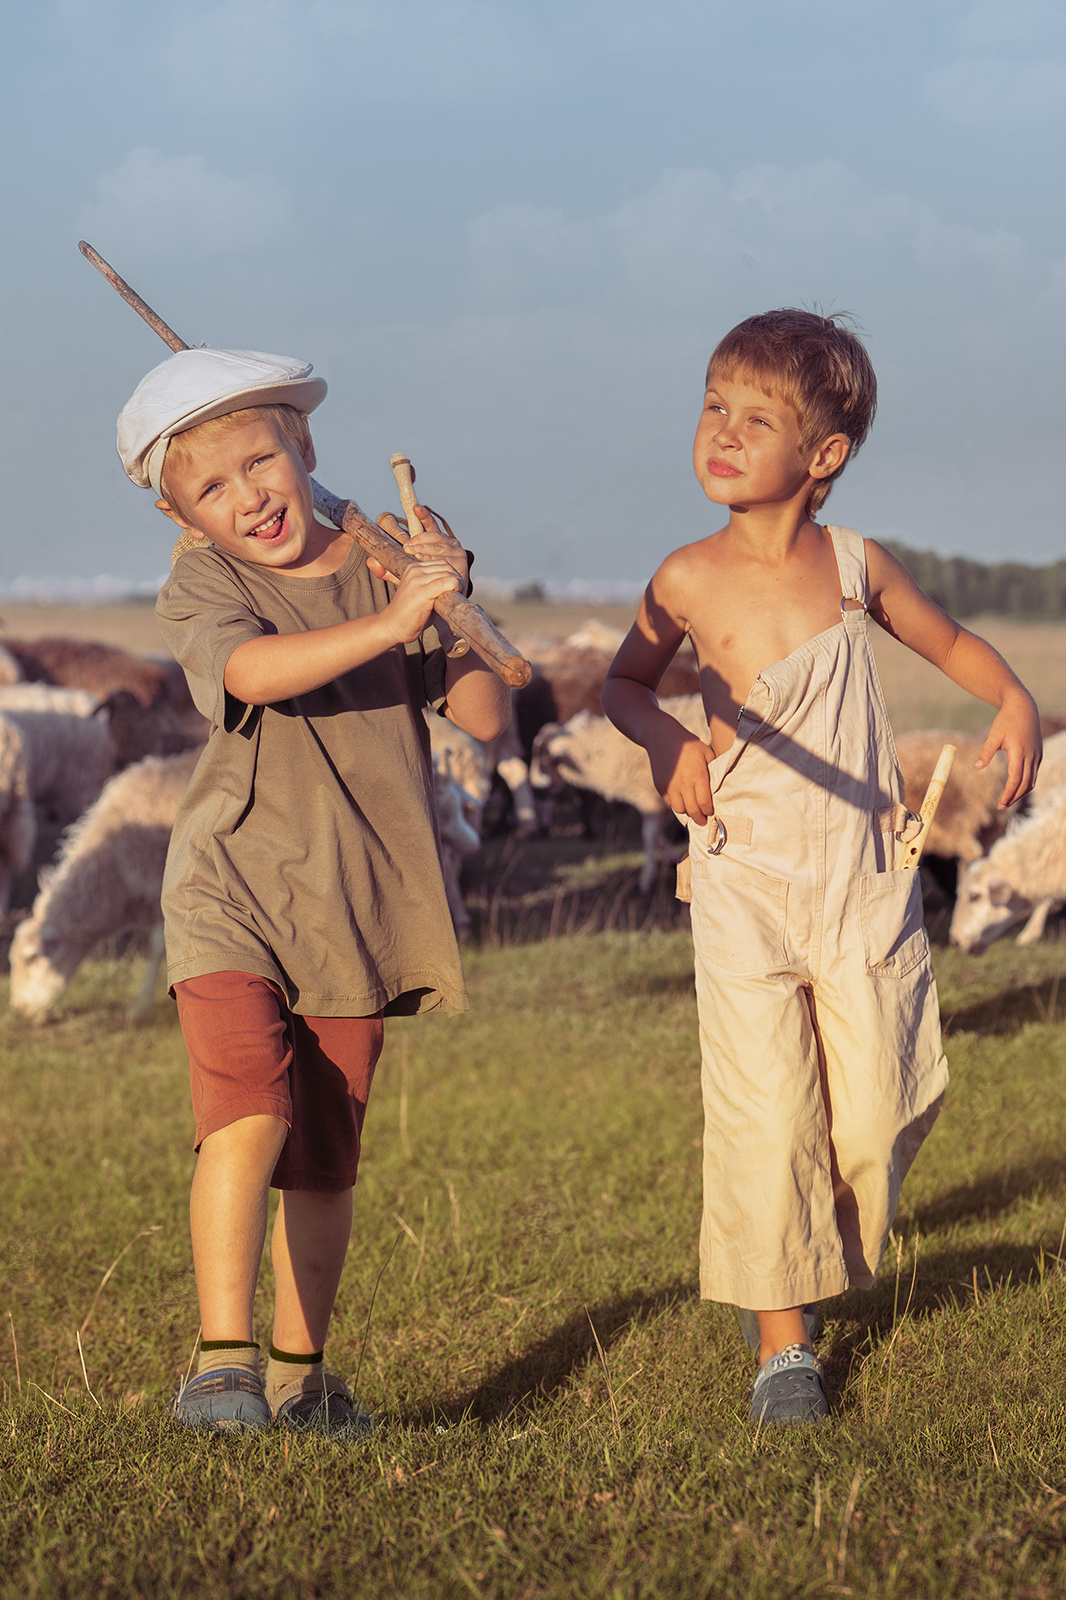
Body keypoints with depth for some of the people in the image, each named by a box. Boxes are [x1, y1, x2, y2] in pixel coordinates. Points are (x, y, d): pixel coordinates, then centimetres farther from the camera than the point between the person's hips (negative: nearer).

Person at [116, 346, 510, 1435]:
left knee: (325, 1161, 9)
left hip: (358, 912, 4)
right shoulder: (200, 590, -4)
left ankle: (300, 1377, 23)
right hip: (233, 898, -3)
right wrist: (389, 624, -40)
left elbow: (487, 719, -1)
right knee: (250, 1119, -23)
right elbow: (256, 671, -28)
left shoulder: (383, 568, 6)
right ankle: (222, 1361, -23)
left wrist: (453, 601, -15)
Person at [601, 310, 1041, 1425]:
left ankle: (832, 1265, 30)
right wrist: (664, 740, -7)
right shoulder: (690, 580, -3)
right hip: (745, 886, -1)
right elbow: (622, 682, 13)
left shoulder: (856, 568, 0)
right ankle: (781, 1340, 8)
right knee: (766, 1119, -6)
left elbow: (951, 644, 15)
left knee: (877, 1115, 2)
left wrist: (1014, 704, -4)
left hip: (866, 882, 1)